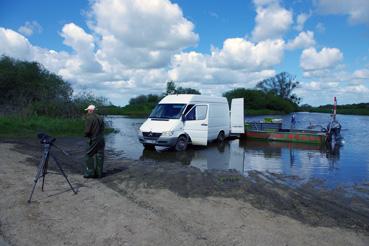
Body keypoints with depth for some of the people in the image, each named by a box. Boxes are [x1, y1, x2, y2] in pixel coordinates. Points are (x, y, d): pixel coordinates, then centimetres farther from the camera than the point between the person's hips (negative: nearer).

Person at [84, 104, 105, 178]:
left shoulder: (89, 118, -10)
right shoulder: (100, 118, 11)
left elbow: (87, 130, -13)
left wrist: (86, 135, 6)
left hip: (94, 140, -6)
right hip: (101, 140, 7)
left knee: (89, 156, 5)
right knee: (99, 156, 9)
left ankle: (89, 172, 6)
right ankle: (99, 173, 14)